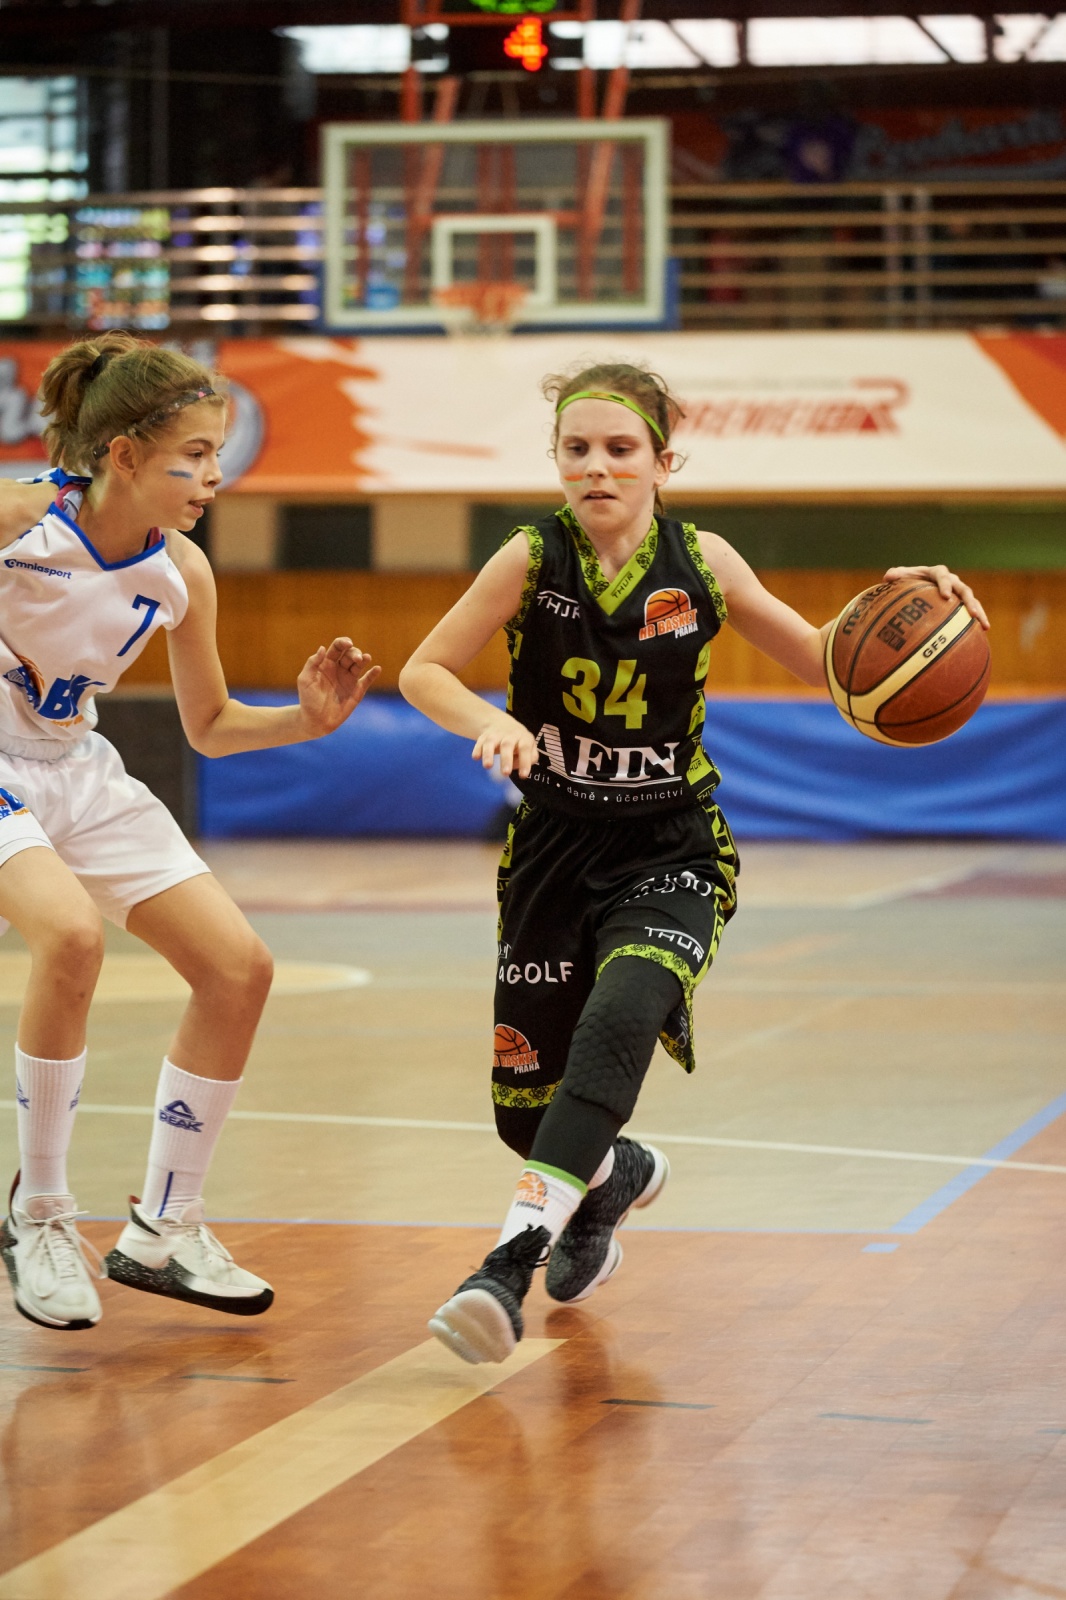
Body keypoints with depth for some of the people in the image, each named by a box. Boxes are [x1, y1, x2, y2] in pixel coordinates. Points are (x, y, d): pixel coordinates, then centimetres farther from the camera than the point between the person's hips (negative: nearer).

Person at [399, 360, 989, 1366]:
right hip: (555, 849, 2)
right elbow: (423, 672, -4)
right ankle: (618, 1174, 45)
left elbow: (821, 662, 9)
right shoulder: (532, 560, -8)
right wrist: (489, 721, -24)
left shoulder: (701, 565, -4)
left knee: (617, 1021, -32)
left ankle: (512, 1261, -37)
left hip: (670, 857, -2)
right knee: (525, 1108, 8)